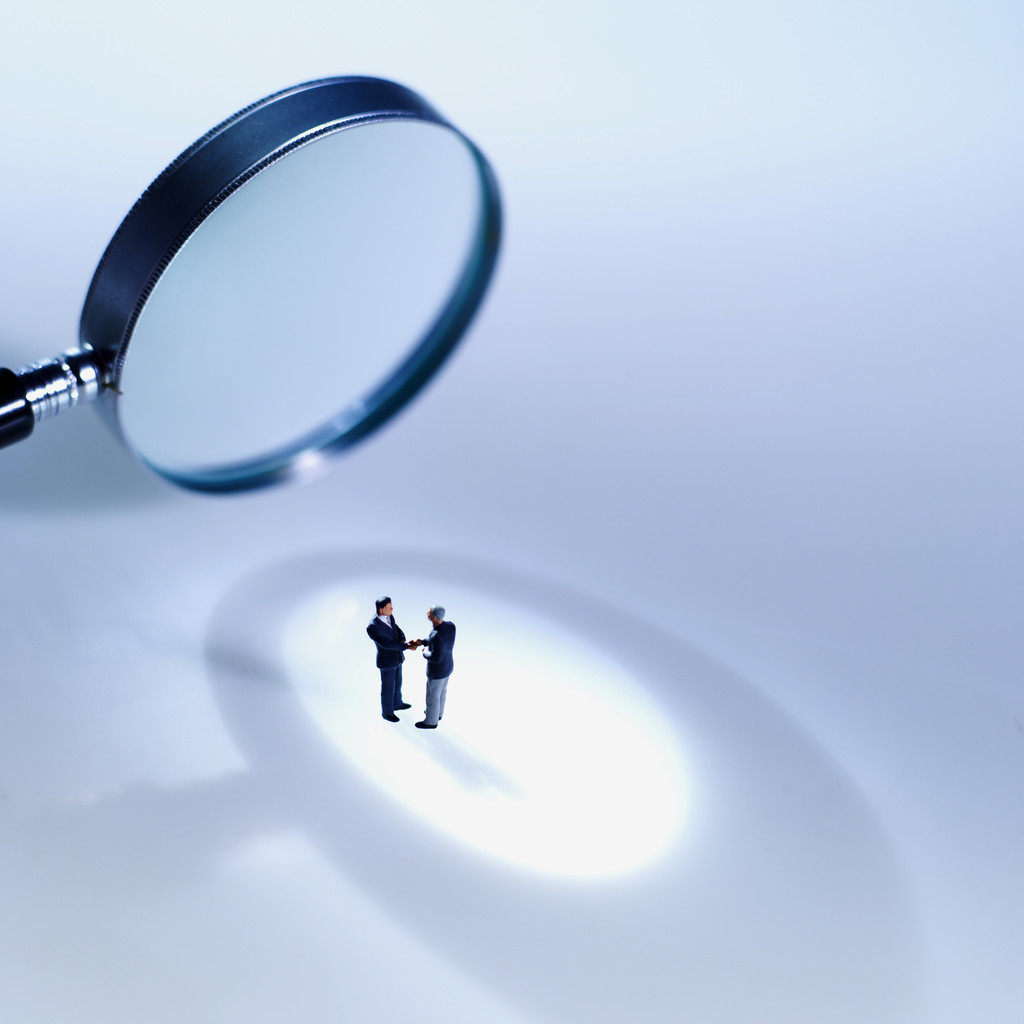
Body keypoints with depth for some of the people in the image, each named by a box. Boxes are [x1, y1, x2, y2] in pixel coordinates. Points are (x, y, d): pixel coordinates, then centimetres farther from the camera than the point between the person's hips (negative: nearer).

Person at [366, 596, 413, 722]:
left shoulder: (389, 617, -9)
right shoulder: (372, 627, -34)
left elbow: (398, 631, 2)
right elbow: (385, 644, -35)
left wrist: (402, 640, -21)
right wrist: (406, 646, -35)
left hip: (396, 656, 8)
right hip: (386, 660, -7)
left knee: (397, 682, 28)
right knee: (388, 688, 14)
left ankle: (397, 703, 53)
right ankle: (387, 712, 38)